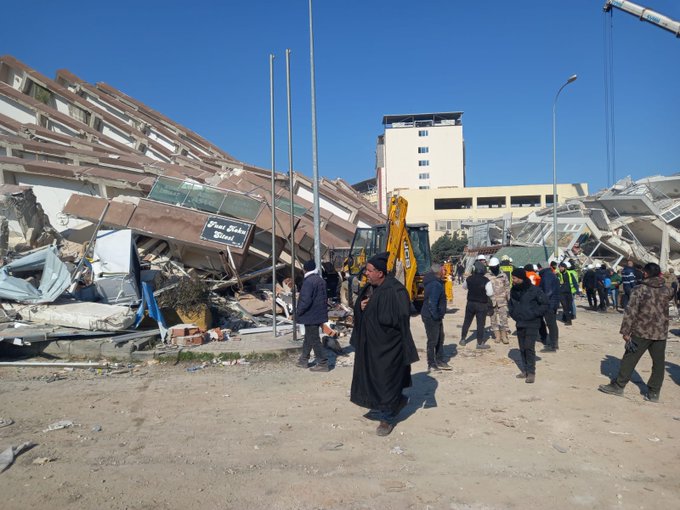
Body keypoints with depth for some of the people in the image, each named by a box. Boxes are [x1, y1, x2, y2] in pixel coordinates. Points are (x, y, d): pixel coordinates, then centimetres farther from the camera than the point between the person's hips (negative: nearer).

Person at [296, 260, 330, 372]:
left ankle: (323, 363, 3)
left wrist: (298, 312, -13)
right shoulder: (321, 280, 9)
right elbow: (325, 298, 16)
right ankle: (304, 360, 30)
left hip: (311, 316, -9)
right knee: (308, 338, 20)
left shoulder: (308, 281, -20)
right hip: (319, 314, 9)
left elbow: (306, 300, -25)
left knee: (314, 340, -1)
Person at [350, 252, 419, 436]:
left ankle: (388, 417, 21)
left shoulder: (395, 291, -19)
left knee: (386, 378, 3)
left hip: (387, 343, -8)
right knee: (370, 375, 17)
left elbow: (402, 318, -19)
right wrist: (361, 306, -6)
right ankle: (399, 400, 39)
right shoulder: (368, 288, 5)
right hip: (369, 342, 8)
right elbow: (359, 311, 16)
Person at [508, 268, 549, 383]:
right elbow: (510, 304, 21)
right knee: (522, 348, 11)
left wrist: (534, 314, -13)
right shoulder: (513, 290, 3)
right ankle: (525, 370, 22)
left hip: (532, 324, -6)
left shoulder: (534, 290, -14)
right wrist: (513, 313, 6)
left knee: (529, 347, -10)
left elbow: (545, 304, -8)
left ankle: (531, 372, -1)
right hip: (519, 324, 6)